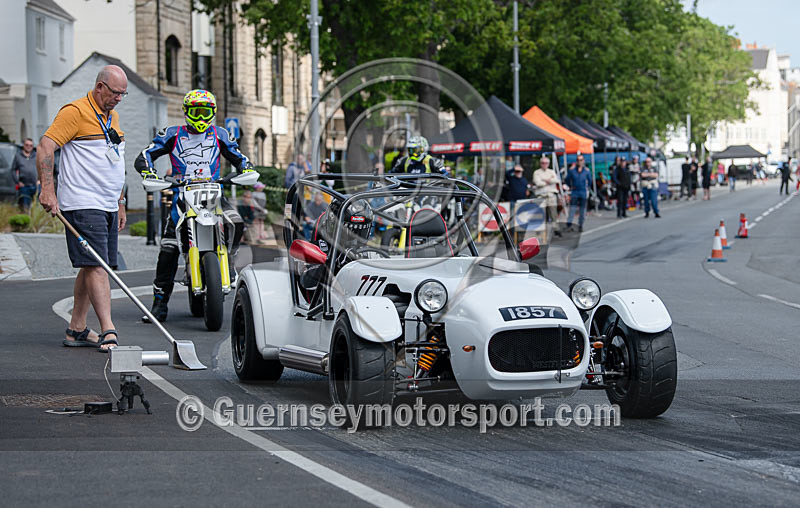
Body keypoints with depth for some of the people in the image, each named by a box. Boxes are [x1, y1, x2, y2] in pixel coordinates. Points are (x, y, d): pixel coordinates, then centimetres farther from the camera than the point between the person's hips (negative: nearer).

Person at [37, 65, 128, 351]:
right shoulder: (75, 112, -8)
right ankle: (108, 332, -17)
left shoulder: (113, 116, 19)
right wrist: (47, 189, -24)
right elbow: (45, 146, -15)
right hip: (82, 205, -8)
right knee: (96, 266, -13)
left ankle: (76, 330, 15)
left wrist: (120, 203, 25)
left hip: (107, 206, 8)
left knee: (91, 267, 9)